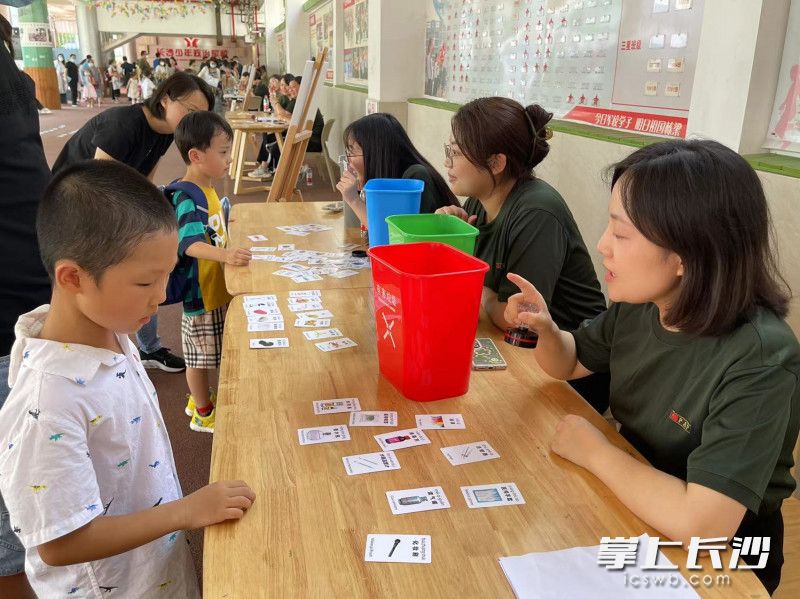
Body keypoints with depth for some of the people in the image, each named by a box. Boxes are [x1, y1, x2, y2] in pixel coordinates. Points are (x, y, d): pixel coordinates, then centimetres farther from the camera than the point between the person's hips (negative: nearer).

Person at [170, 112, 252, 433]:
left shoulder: (207, 189, 7)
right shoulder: (188, 198, -24)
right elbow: (189, 243, -39)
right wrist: (225, 255, -53)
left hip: (215, 287, 9)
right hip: (200, 292, -9)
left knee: (203, 352, 23)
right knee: (199, 355, 8)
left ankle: (198, 398, 41)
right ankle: (203, 414, 24)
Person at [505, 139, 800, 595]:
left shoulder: (758, 363, -30)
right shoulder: (638, 305, -11)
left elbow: (702, 526, -37)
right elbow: (569, 364, 7)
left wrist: (594, 451, -23)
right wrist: (545, 328, -15)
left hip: (716, 561, -5)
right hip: (632, 509, 5)